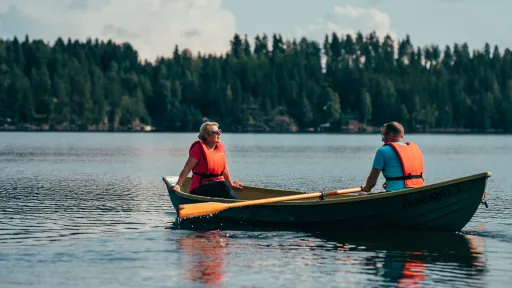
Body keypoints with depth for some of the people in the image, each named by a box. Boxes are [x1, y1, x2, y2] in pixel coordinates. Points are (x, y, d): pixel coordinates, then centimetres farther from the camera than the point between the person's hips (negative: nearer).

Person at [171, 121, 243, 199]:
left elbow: (224, 168, 24)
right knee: (223, 185, -33)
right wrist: (178, 185, -17)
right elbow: (187, 169, -9)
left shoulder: (220, 147, 12)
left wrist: (231, 184, 31)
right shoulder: (199, 148, -6)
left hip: (218, 186, 6)